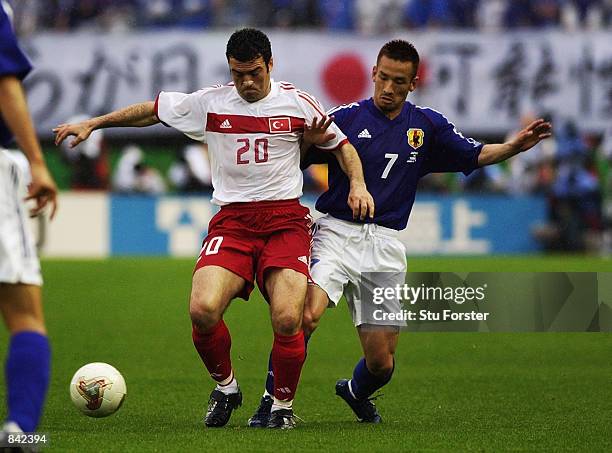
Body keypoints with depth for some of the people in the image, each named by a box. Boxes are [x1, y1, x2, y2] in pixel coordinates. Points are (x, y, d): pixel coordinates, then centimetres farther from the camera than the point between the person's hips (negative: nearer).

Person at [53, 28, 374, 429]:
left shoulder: (296, 102, 4)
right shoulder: (209, 103, 6)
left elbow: (342, 145, 16)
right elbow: (152, 111, 19)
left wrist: (358, 184, -2)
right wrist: (92, 124, 19)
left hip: (286, 219, -1)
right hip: (232, 220, 1)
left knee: (287, 320, -20)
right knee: (203, 310, -22)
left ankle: (283, 405, 6)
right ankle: (226, 385, 7)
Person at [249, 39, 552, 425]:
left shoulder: (427, 125, 10)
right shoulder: (345, 118, 1)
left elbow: (475, 155, 16)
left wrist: (516, 146, -2)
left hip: (385, 247, 3)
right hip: (336, 232, -3)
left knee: (381, 364, 2)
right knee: (305, 316, -29)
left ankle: (356, 392, 38)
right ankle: (272, 399, -11)